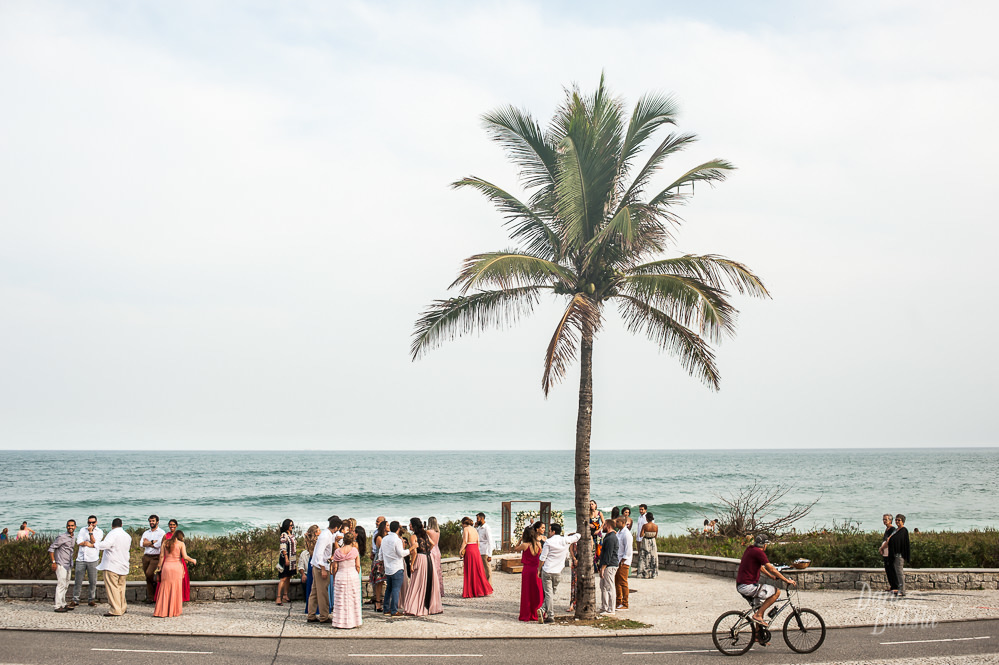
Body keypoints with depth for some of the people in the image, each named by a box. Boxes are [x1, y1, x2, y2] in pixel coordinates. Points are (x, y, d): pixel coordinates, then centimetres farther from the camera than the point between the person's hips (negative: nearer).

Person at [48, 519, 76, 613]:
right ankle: (58, 606, -9)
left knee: (65, 586, 14)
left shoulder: (73, 539, 11)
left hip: (68, 565, 9)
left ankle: (63, 605, 22)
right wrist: (53, 562, -17)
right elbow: (51, 548, -13)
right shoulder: (62, 537, -13)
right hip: (61, 565, -9)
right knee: (61, 585, -10)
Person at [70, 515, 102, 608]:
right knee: (78, 580, 0)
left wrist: (90, 531, -9)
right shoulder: (83, 530, 12)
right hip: (81, 559, 1)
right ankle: (75, 600, 8)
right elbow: (79, 542, 0)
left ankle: (91, 600, 11)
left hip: (92, 559, -1)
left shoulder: (99, 531, 5)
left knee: (93, 581, 0)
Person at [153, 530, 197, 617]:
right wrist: (193, 560, 8)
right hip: (177, 566, -3)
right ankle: (174, 611, 5)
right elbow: (185, 557, -7)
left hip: (166, 566, 3)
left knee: (164, 590, 6)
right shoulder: (181, 544, 0)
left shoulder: (165, 543, 10)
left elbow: (161, 556, 5)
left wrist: (159, 567, 9)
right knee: (175, 590, 4)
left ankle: (162, 611, 5)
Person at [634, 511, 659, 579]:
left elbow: (641, 535, -18)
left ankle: (644, 573, 7)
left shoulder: (645, 525, -16)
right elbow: (656, 535, 6)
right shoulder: (656, 526, -5)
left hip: (645, 542, -3)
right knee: (653, 558, 12)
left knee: (644, 558, 5)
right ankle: (653, 573, 17)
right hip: (653, 542, 3)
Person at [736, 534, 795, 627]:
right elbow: (772, 569, -15)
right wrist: (787, 580, -8)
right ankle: (758, 615, -8)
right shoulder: (759, 552, -13)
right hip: (748, 586, -10)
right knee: (777, 592, -7)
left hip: (740, 586, 10)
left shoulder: (750, 549, 16)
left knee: (761, 604, 22)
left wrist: (771, 576, 40)